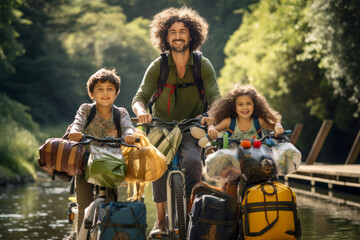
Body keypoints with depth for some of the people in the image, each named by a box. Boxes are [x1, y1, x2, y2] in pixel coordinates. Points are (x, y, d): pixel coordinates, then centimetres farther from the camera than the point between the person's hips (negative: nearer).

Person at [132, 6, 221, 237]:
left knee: (193, 161, -30)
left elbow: (215, 98, -10)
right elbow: (140, 96, -8)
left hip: (192, 129, 0)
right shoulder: (158, 66, -2)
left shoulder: (203, 65, -3)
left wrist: (211, 115, -34)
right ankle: (161, 220, -17)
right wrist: (141, 111, -34)